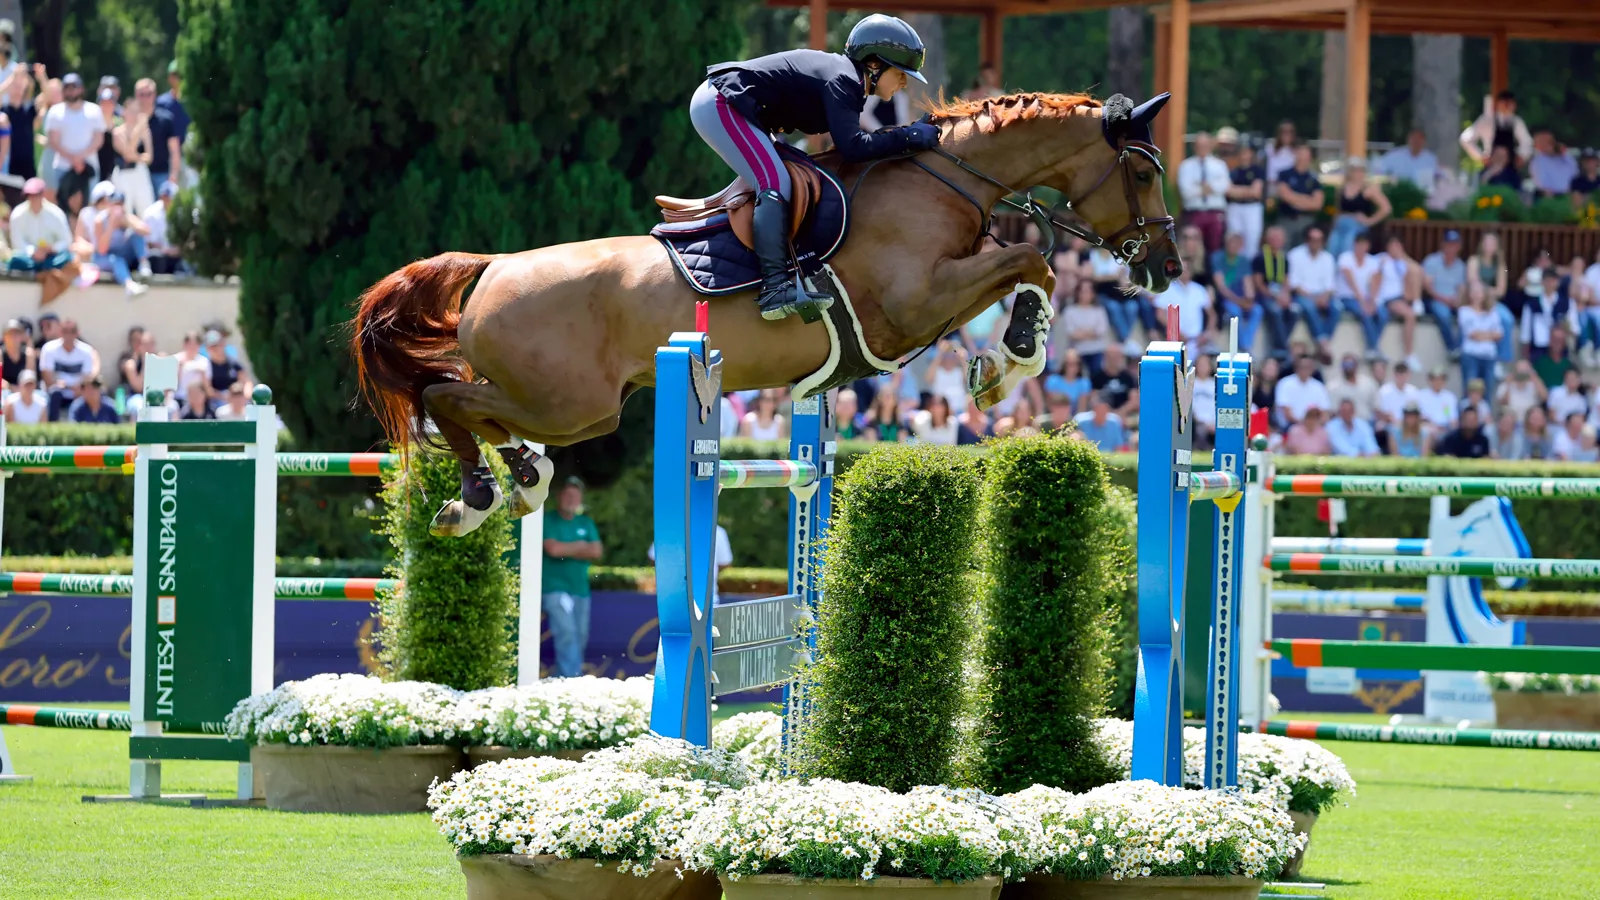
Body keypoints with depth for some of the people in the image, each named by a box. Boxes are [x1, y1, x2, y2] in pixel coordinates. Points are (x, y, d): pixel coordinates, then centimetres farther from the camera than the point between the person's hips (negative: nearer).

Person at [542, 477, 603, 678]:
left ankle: (561, 679, 13)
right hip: (555, 587, -6)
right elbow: (553, 548, -15)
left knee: (580, 638, 5)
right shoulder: (548, 520, -1)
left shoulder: (586, 523, 14)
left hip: (580, 588, 6)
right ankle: (571, 678, -22)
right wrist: (581, 546, -1)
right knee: (566, 634, -17)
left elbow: (596, 552, 3)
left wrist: (567, 550, -6)